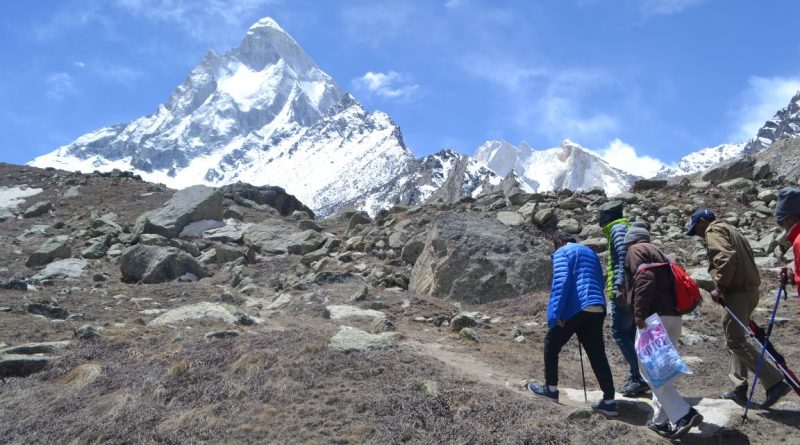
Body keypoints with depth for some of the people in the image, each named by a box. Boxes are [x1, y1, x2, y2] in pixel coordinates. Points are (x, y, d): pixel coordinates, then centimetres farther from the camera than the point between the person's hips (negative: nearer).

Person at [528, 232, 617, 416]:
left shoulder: (562, 253, 2)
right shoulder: (591, 252, 25)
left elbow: (560, 282, -12)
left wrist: (555, 312, -16)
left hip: (574, 308, -6)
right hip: (598, 309, 7)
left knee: (551, 344, 14)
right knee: (597, 354, 6)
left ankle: (551, 388, 22)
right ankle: (609, 401, 1)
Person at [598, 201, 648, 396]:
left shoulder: (618, 228, -5)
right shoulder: (629, 228, 23)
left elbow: (624, 255, -19)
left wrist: (620, 284, -25)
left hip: (624, 291, -10)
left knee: (619, 331, -9)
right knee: (630, 334, 11)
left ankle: (641, 376, -12)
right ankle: (634, 379, 14)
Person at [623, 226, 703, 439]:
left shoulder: (636, 251, 1)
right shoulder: (658, 254, 27)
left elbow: (645, 279, -16)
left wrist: (640, 313, -21)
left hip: (654, 316, -9)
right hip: (672, 315, 9)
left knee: (649, 369, -6)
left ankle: (684, 415, -14)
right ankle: (661, 420, 17)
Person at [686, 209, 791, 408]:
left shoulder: (714, 230, -5)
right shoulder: (731, 231, 25)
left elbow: (726, 259, -22)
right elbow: (745, 261, 20)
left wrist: (720, 287, -14)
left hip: (737, 292, -10)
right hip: (750, 289, 10)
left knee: (736, 341, -8)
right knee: (734, 339, 16)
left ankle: (775, 382, -11)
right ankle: (739, 388, 17)